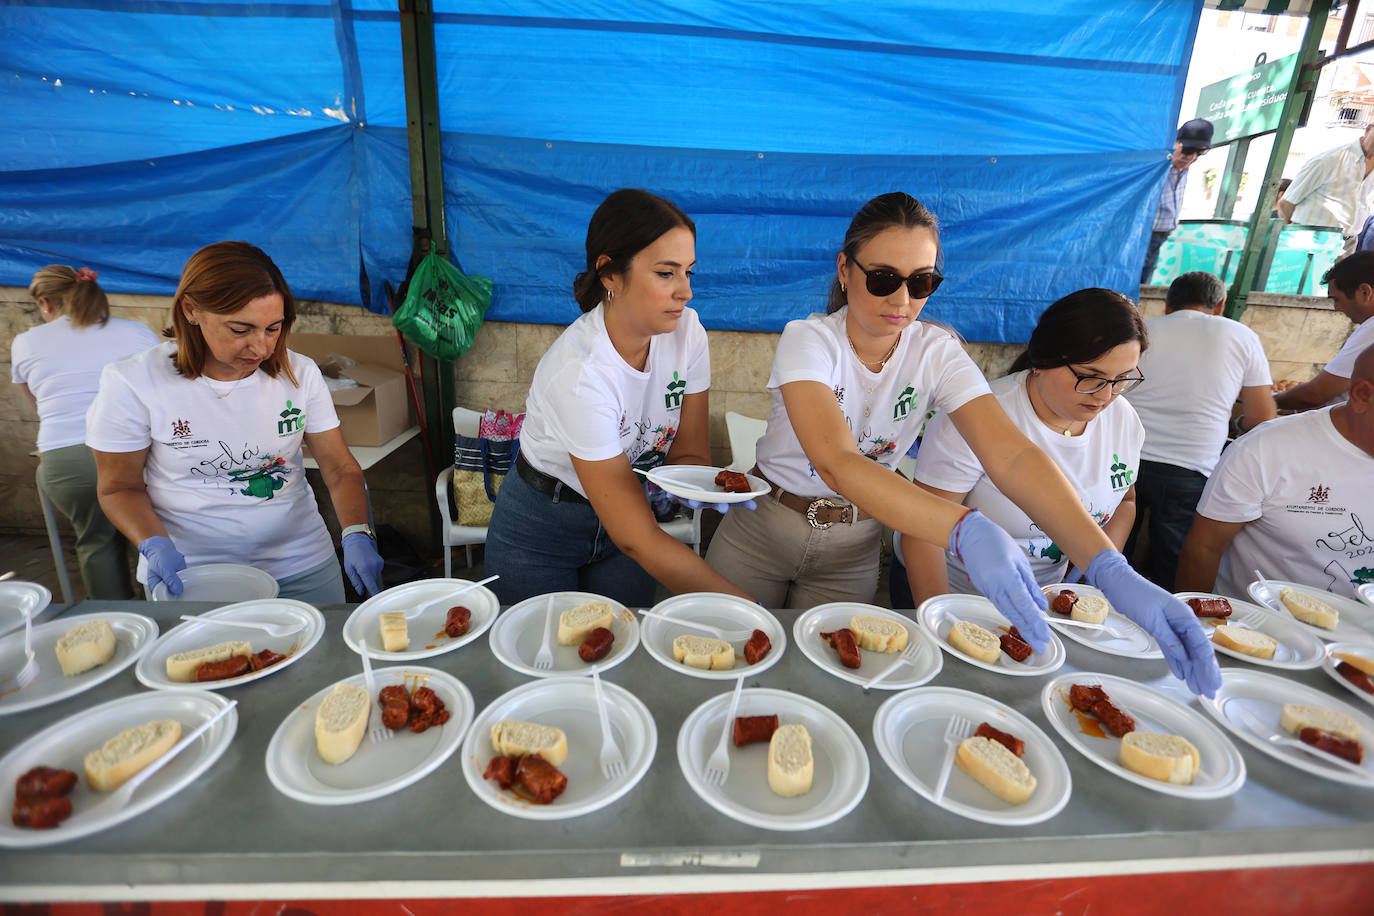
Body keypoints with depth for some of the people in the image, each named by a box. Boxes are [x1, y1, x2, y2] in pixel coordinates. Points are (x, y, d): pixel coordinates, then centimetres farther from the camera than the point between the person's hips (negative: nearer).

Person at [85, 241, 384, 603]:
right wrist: (155, 546, -19)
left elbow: (341, 469, -6)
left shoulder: (300, 374, -7)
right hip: (189, 577, -1)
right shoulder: (132, 383, -11)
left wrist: (357, 535, -22)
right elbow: (120, 487, -1)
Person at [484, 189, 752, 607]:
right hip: (539, 534, -4)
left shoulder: (686, 331, -17)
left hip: (624, 512, 5)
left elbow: (689, 453, -7)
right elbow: (637, 538, -32)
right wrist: (747, 605, -33)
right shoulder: (578, 373, -34)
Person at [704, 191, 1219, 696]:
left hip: (852, 547, 3)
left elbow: (1012, 456, -24)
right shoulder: (808, 340, -22)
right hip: (764, 527, -2)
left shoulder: (936, 353, -12)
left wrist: (1110, 569, -38)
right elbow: (837, 463, -38)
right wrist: (965, 531, -52)